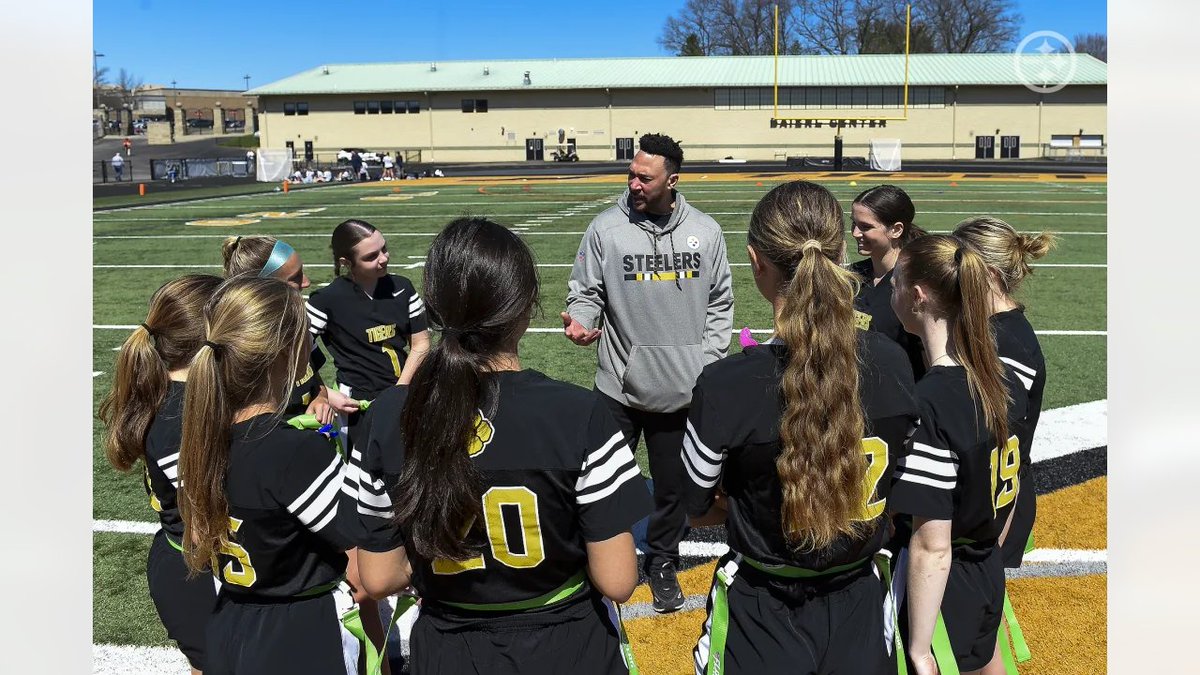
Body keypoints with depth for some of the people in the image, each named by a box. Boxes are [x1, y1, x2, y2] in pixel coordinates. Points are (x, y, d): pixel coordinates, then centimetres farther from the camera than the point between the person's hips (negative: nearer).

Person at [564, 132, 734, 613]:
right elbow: (585, 291, 1)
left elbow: (719, 304, 8)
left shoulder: (705, 232, 2)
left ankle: (662, 563, 36)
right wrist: (580, 319, -21)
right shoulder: (606, 228, -5)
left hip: (682, 390, 2)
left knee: (674, 484, 15)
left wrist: (710, 362, 2)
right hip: (619, 387, -2)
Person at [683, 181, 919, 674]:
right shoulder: (892, 364, -13)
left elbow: (694, 510, -9)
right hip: (859, 614, 3)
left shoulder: (724, 387, -25)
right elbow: (893, 493, 1)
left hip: (762, 625, -3)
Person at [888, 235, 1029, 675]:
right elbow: (1009, 492, 10)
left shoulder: (928, 404, -28)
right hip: (989, 576, 8)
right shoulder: (1002, 380, -3)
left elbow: (932, 548, -25)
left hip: (938, 592, -8)